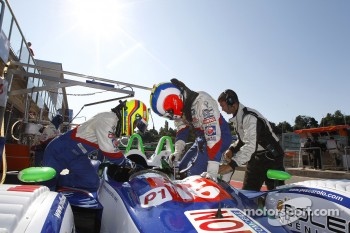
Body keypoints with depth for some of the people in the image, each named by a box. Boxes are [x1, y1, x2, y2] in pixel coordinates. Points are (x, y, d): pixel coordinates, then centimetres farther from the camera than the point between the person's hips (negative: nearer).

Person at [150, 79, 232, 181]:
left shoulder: (203, 103, -33)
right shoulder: (179, 106, -7)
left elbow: (214, 136, -37)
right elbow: (182, 130, 3)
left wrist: (212, 171, -39)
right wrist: (177, 151, -12)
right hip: (202, 138, 8)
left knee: (194, 173, -19)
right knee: (182, 168, 8)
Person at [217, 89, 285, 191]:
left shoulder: (249, 117, -23)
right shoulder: (236, 119, 7)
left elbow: (250, 145, -34)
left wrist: (232, 164, -38)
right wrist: (232, 149, -2)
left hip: (271, 157, -9)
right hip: (256, 158, 9)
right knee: (247, 191, 7)